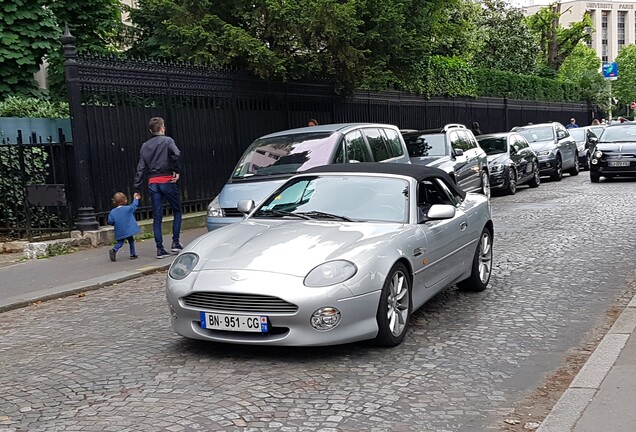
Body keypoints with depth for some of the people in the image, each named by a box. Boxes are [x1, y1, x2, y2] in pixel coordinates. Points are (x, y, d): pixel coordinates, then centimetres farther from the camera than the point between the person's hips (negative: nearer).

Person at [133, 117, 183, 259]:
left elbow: (140, 168, 10)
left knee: (157, 217, 6)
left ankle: (160, 249, 4)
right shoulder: (167, 140, -1)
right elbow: (176, 154, -22)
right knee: (177, 211, 11)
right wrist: (177, 171, -10)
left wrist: (137, 189, 11)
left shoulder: (145, 146, 13)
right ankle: (175, 243, 6)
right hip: (167, 180, -4)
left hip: (152, 183, 4)